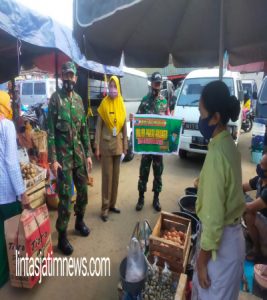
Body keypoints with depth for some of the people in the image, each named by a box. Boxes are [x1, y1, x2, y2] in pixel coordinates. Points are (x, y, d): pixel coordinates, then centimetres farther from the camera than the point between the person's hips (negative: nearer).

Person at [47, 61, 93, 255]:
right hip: (63, 155, -5)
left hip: (79, 154, 6)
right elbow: (50, 131, -10)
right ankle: (62, 236, 15)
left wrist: (88, 154, 9)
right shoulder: (55, 98, -7)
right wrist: (53, 159, -16)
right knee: (65, 196, -1)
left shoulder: (79, 99, 10)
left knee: (83, 190, 15)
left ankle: (80, 221, 38)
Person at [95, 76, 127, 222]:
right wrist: (97, 147, -9)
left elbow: (124, 126, 9)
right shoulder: (104, 104, -5)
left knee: (116, 175, 11)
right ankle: (105, 208, 11)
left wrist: (125, 145, 8)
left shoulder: (121, 104, 5)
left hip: (118, 144, 4)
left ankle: (112, 204, 25)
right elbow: (98, 127, -5)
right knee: (107, 176, 0)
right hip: (106, 144, -4)